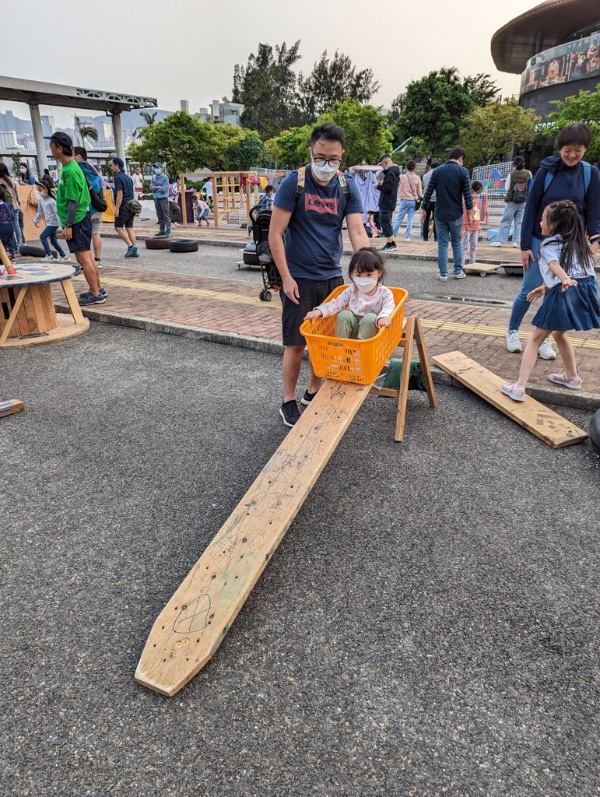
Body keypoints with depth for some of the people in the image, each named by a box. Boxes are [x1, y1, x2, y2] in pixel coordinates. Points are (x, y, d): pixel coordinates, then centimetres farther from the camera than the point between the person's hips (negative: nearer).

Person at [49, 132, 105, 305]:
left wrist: (68, 225, -19)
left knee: (83, 258, -7)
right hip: (81, 218, 10)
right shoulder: (69, 166, 13)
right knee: (87, 256, 13)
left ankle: (95, 294, -3)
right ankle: (98, 289, 20)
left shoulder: (70, 171, -17)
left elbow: (73, 201, -20)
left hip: (76, 220, -10)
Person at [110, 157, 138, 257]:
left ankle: (131, 246, -12)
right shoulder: (127, 177, 17)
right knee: (129, 228, 7)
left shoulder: (118, 177, -10)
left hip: (124, 206, -8)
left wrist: (117, 208, -18)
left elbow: (120, 194, -17)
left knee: (119, 227, -2)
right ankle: (134, 251, 4)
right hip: (131, 205, 8)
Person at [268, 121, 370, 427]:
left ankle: (313, 393, 30)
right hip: (299, 279, -4)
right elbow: (275, 234, -11)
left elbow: (358, 233, -6)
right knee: (296, 343, 1)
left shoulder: (347, 187, 1)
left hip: (332, 277, 4)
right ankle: (288, 402, 17)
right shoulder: (294, 182, -10)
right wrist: (286, 278, -14)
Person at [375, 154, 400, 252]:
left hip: (386, 203, -10)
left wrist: (378, 186, -9)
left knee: (385, 223, -4)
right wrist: (382, 184, 9)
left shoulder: (390, 173, -17)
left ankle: (390, 245, -1)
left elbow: (388, 188, -23)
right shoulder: (395, 172, 15)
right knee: (387, 222, 16)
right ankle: (392, 244, 19)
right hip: (390, 202, 10)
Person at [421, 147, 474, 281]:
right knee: (457, 243, 13)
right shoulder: (462, 171, -5)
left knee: (442, 244, 6)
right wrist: (470, 212, 4)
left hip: (440, 214, 1)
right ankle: (458, 271, 16)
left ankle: (443, 274, 4)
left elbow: (428, 193, 3)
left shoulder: (437, 171, 3)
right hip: (456, 214, -1)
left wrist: (423, 210, 11)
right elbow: (467, 194, -5)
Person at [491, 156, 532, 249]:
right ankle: (516, 241, 3)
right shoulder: (528, 173, -1)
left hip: (511, 200, -2)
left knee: (506, 221, 2)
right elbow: (530, 186, 8)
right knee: (519, 222, 6)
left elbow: (507, 188, -4)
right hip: (523, 201, 2)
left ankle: (500, 240, 0)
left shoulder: (511, 174, -9)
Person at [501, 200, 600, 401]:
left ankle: (519, 386, -10)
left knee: (535, 339, -2)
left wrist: (565, 280, -34)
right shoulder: (578, 243, 25)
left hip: (564, 293, -7)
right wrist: (545, 288, 30)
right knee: (559, 334, 30)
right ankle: (572, 376, 38)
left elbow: (555, 265, -17)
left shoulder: (549, 244, 4)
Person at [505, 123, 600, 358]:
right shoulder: (546, 170, -8)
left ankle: (543, 339, 20)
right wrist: (525, 245, -9)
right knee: (529, 291, 0)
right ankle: (512, 332, 21)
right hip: (540, 241, -2)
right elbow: (531, 208, -6)